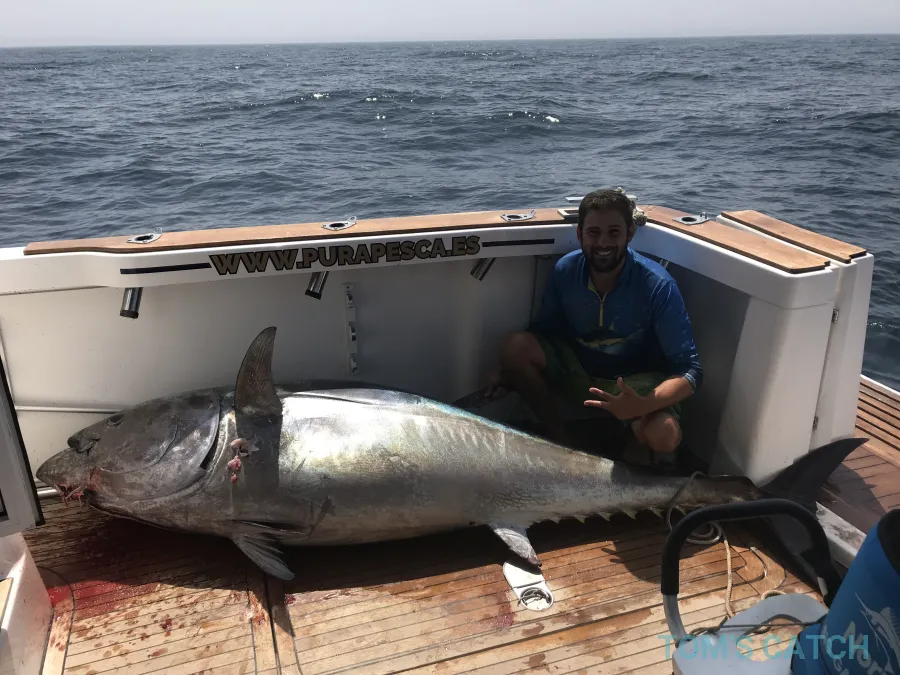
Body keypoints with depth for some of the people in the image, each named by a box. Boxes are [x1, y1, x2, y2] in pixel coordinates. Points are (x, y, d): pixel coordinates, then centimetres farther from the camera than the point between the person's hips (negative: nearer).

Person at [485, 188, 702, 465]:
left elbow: (689, 370, -24)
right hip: (576, 371, 4)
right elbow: (543, 329, 2)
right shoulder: (566, 269, -13)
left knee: (663, 435, -35)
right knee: (516, 345, -22)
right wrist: (510, 370, -15)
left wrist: (644, 404, -43)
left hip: (635, 382, -3)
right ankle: (561, 443, -6)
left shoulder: (658, 286, -24)